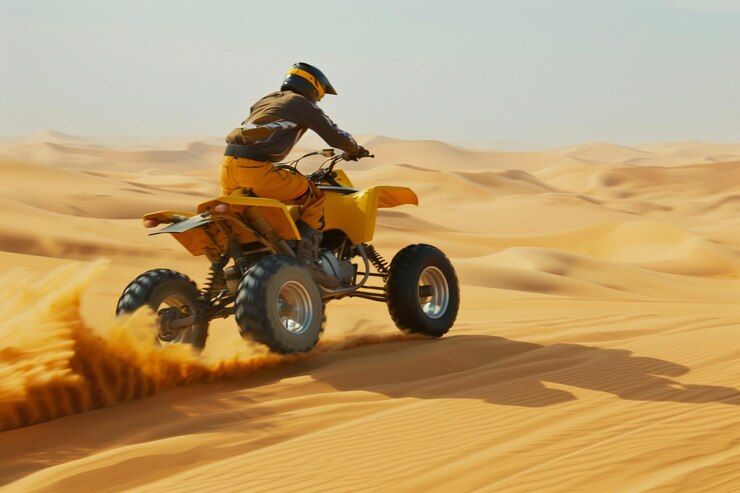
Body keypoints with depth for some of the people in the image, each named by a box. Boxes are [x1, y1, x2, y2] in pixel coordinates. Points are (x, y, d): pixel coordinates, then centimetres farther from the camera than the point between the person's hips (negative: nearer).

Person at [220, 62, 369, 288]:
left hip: (228, 165, 7)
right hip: (256, 168, -7)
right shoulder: (301, 104, 9)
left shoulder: (266, 100, 30)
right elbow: (334, 135, 10)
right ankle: (308, 259, -6)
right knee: (313, 196, 5)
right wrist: (357, 150, 30)